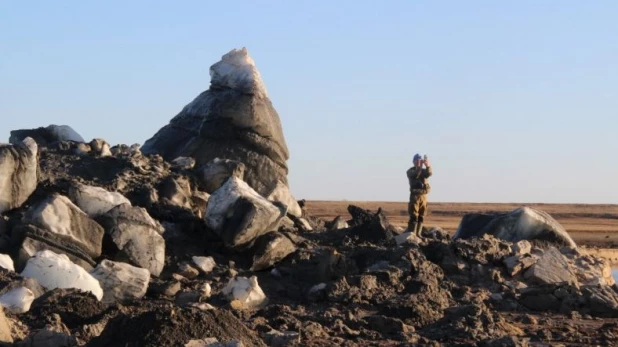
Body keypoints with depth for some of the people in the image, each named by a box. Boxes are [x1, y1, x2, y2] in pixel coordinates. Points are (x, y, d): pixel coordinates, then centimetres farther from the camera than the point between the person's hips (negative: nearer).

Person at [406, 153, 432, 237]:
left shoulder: (424, 170, 12)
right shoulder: (410, 171, 1)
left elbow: (429, 173, -11)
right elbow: (415, 175, -22)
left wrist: (427, 166, -31)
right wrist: (419, 167, -38)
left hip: (424, 196, 5)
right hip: (415, 195, -5)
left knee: (421, 217, 7)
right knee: (414, 216, -11)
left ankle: (418, 234, 13)